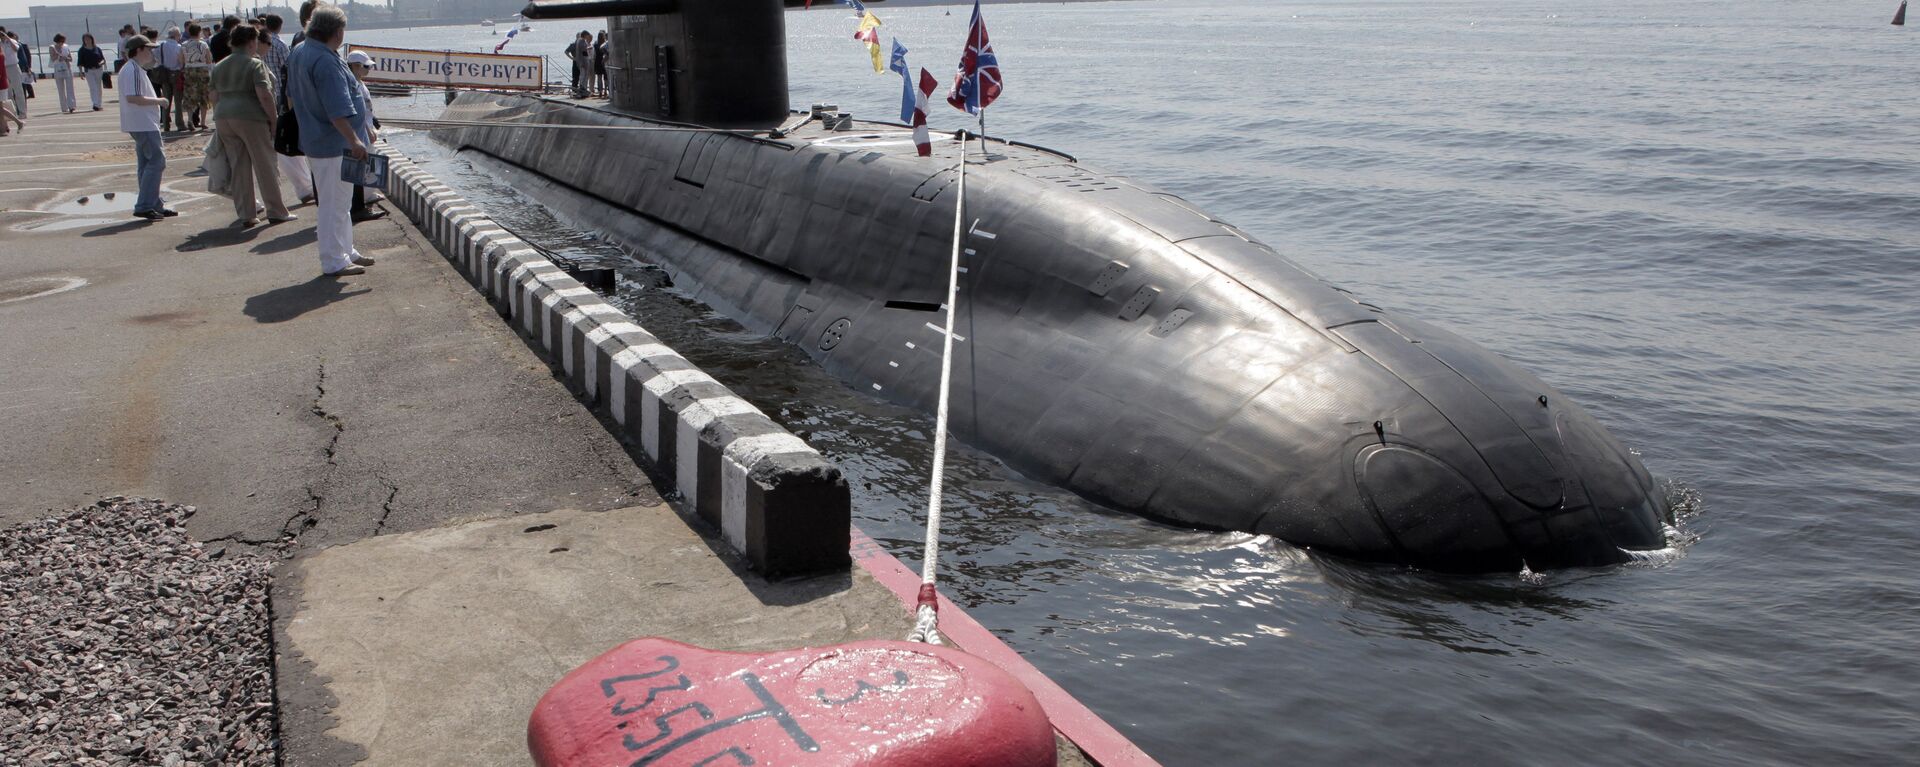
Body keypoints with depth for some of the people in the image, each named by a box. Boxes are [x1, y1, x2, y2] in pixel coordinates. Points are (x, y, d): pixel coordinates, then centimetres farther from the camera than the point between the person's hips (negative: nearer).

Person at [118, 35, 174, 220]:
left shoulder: (137, 69, 18)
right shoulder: (133, 70, -15)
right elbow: (133, 98, -25)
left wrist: (157, 102, 13)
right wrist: (158, 101, -17)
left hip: (144, 124, 11)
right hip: (143, 124, -11)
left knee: (146, 164, 13)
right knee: (157, 161, -11)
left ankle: (155, 205, 18)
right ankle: (144, 206, -11)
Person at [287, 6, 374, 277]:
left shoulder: (298, 52, 9)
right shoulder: (326, 62, -22)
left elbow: (292, 95, 21)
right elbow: (338, 111, -27)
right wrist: (354, 140, -24)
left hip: (315, 139, 10)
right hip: (334, 143, -10)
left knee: (340, 201, 20)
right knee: (334, 203, -3)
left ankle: (346, 252, 30)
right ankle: (334, 262, 3)